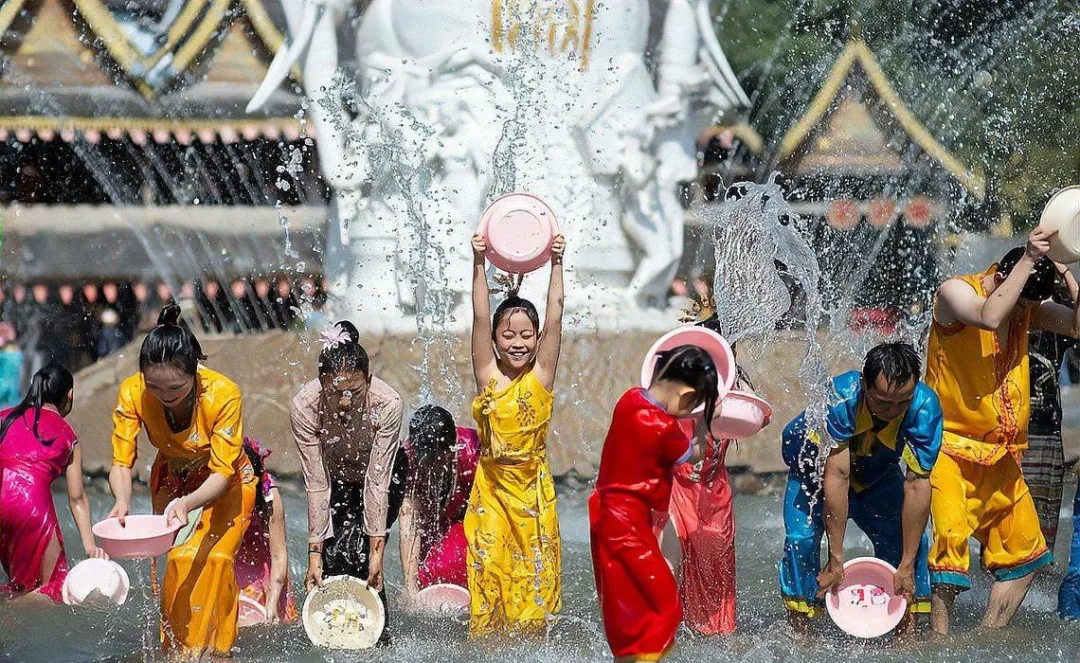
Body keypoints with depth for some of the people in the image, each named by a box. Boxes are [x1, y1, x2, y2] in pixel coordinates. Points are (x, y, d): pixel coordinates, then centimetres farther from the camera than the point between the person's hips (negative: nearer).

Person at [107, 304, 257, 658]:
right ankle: (178, 649, 0)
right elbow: (121, 463, -24)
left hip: (226, 480, -2)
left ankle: (215, 649, -7)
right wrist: (122, 502, -46)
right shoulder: (132, 394, -27)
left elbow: (222, 472, -32)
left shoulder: (223, 394, -34)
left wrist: (189, 503, -51)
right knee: (179, 559, -13)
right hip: (172, 478, 2)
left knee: (215, 558, -19)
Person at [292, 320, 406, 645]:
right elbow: (317, 485, -26)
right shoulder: (305, 406, -32)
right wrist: (314, 553, -28)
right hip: (336, 479, 2)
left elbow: (377, 483, -30)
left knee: (357, 554, -18)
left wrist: (376, 552, -31)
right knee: (331, 557, -15)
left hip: (384, 473, -2)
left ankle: (379, 635, -2)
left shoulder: (387, 404, -35)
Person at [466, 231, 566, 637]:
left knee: (532, 575, 5)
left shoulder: (541, 376, -3)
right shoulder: (487, 375, -2)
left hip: (532, 488, 0)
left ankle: (530, 641, 14)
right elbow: (480, 318, -9)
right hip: (492, 489, 0)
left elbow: (555, 317, -9)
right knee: (490, 572, 1)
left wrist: (556, 264, -13)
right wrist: (479, 265, -16)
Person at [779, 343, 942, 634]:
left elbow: (916, 484, -32)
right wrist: (835, 560, -40)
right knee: (801, 538, -22)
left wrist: (907, 565, -32)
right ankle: (799, 635, -12)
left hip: (878, 476, 2)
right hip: (816, 467, -2)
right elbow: (836, 477, -40)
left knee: (910, 539, -15)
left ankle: (908, 633, -4)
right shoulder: (840, 398, -40)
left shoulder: (924, 406, -33)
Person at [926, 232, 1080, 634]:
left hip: (1000, 458, 7)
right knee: (950, 536, -23)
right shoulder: (955, 291, -10)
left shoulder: (1028, 306, 8)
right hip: (949, 447, -7)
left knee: (1025, 555, 9)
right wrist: (1027, 261, -27)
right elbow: (989, 317, -31)